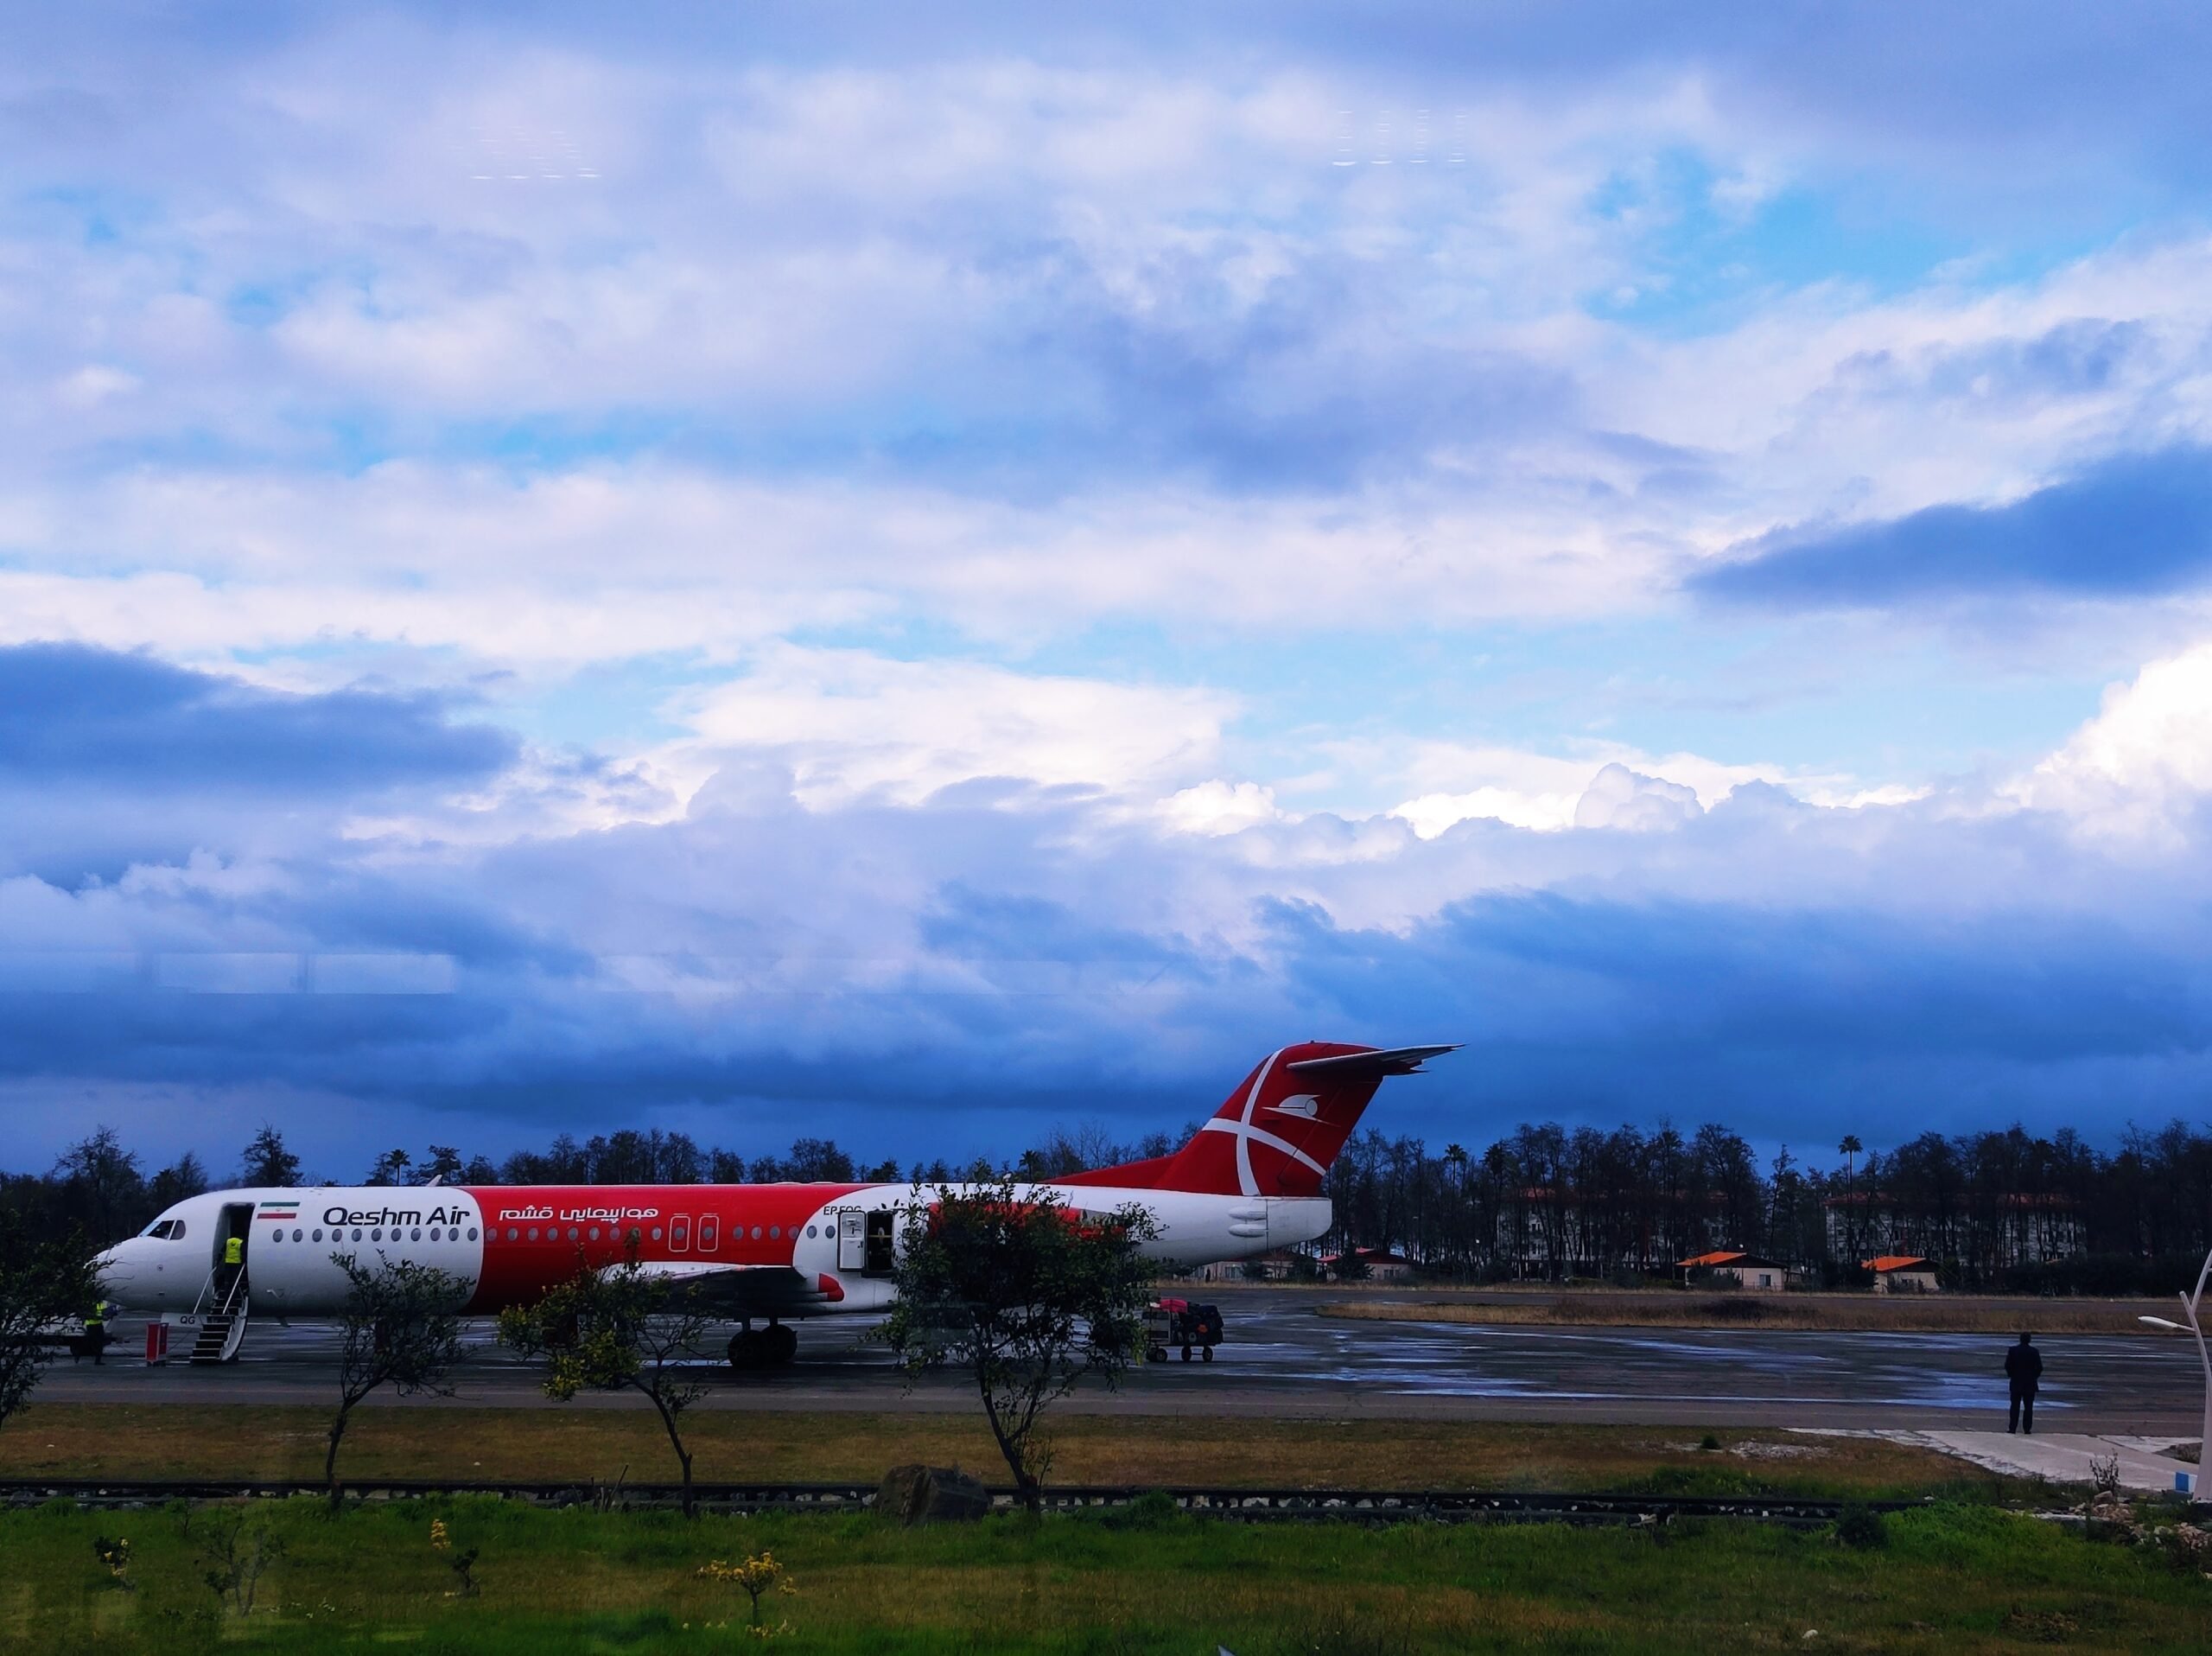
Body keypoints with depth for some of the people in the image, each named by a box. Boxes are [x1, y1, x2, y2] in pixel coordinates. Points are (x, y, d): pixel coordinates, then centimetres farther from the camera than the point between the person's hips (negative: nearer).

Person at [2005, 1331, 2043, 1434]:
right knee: (2028, 1406, 4)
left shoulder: (2013, 1350, -5)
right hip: (2030, 1383, 0)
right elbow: (2039, 1367, -5)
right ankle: (2027, 1428, 0)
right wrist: (2034, 1376, 10)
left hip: (2016, 1382, 0)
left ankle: (2012, 1428, 1)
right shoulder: (2034, 1352, -5)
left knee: (2015, 1406, 5)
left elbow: (2007, 1365, -7)